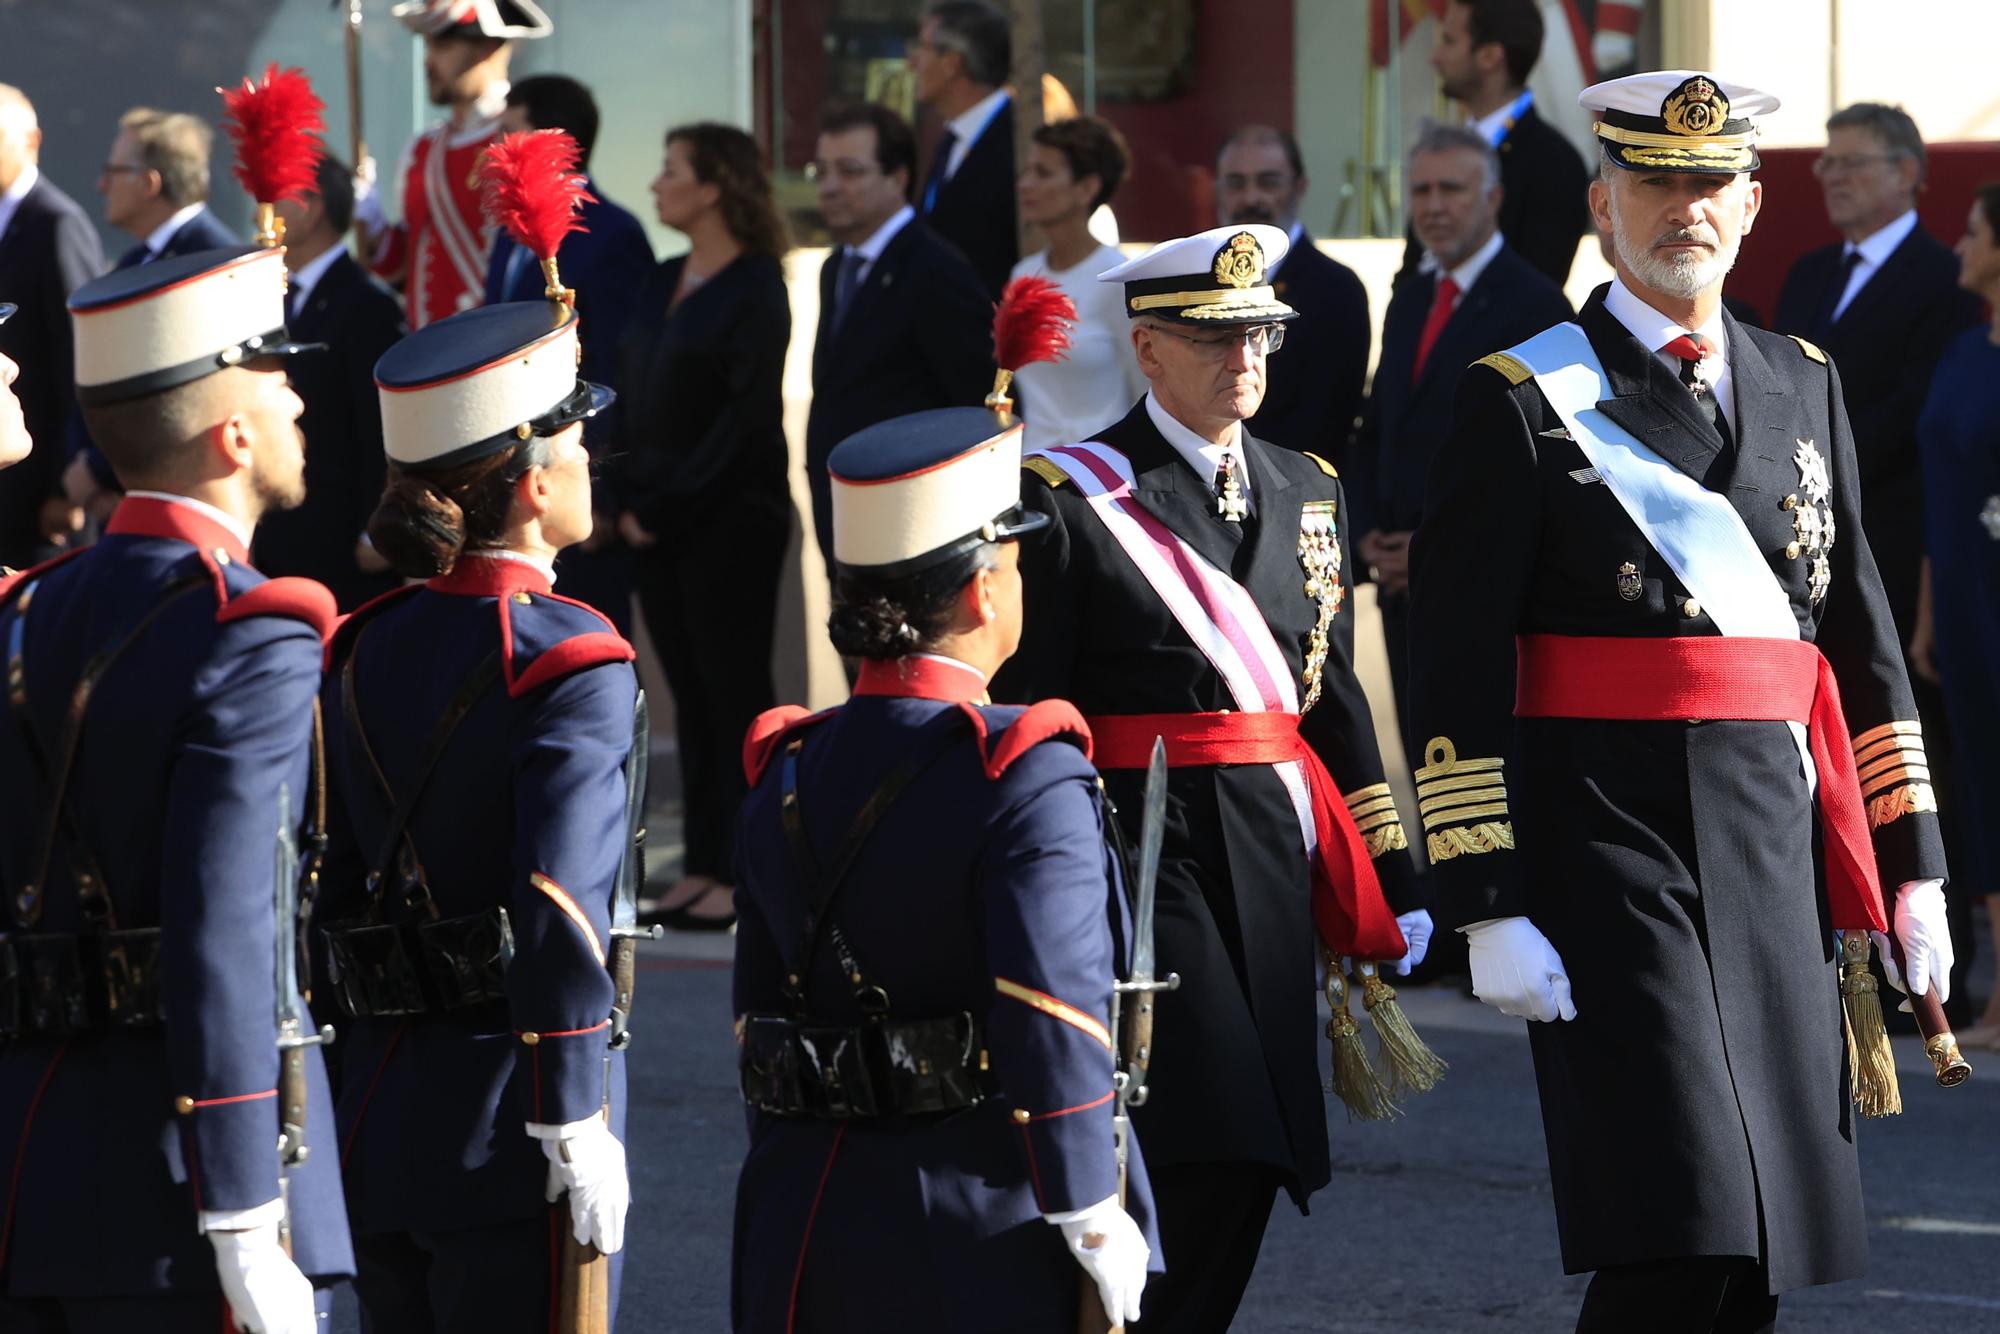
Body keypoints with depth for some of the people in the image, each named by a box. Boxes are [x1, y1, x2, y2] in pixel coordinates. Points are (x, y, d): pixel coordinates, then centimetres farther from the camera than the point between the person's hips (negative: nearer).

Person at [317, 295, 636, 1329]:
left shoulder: (365, 651, 9)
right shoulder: (571, 666, -12)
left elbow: (335, 891, 12)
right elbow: (560, 912, -20)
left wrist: (358, 1102, 19)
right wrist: (580, 1131, -17)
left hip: (377, 1121, 7)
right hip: (506, 1131, -7)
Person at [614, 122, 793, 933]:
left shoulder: (754, 288, -9)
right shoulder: (662, 286, 14)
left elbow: (747, 414, -14)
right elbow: (634, 399, 15)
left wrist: (667, 506, -14)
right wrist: (630, 500, 2)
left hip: (730, 520, -7)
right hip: (658, 523, 7)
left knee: (734, 692, -4)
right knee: (691, 696, 9)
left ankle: (740, 873, -1)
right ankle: (703, 865, 12)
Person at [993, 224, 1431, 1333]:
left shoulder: (1309, 494, 15)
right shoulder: (1069, 497, -5)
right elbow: (1022, 720, -6)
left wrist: (1390, 892, 15)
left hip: (1273, 861, 6)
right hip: (1140, 855, -6)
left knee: (1247, 1173, 5)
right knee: (1208, 1158, -16)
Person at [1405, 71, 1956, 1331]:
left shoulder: (1805, 386, 13)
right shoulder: (1523, 401, -3)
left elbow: (1861, 641, 17)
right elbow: (1460, 680, -7)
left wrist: (1911, 867, 12)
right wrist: (1490, 911, -13)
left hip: (1776, 847, 5)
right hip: (1608, 846, -5)